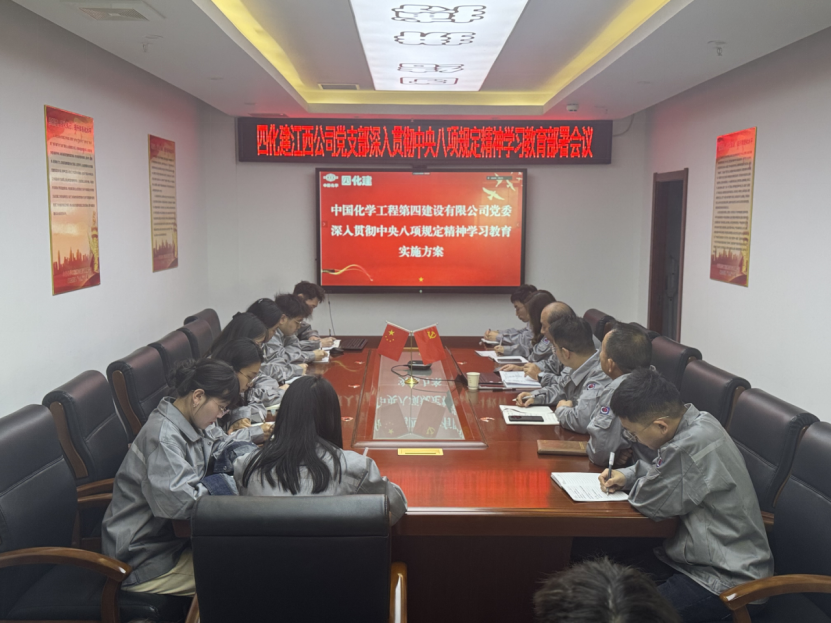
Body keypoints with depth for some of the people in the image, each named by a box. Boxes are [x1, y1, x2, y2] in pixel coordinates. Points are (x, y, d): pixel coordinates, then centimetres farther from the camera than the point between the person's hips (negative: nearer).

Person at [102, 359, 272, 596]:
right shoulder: (163, 436, -25)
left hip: (169, 536, 9)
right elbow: (181, 502, -32)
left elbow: (219, 445, 23)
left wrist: (259, 432, 16)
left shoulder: (189, 422, 4)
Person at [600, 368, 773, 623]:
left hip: (729, 580, -9)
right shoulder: (696, 420, -1)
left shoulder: (694, 445, -30)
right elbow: (665, 469, 19)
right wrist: (626, 475, 5)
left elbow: (651, 502, -20)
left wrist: (632, 485, 0)